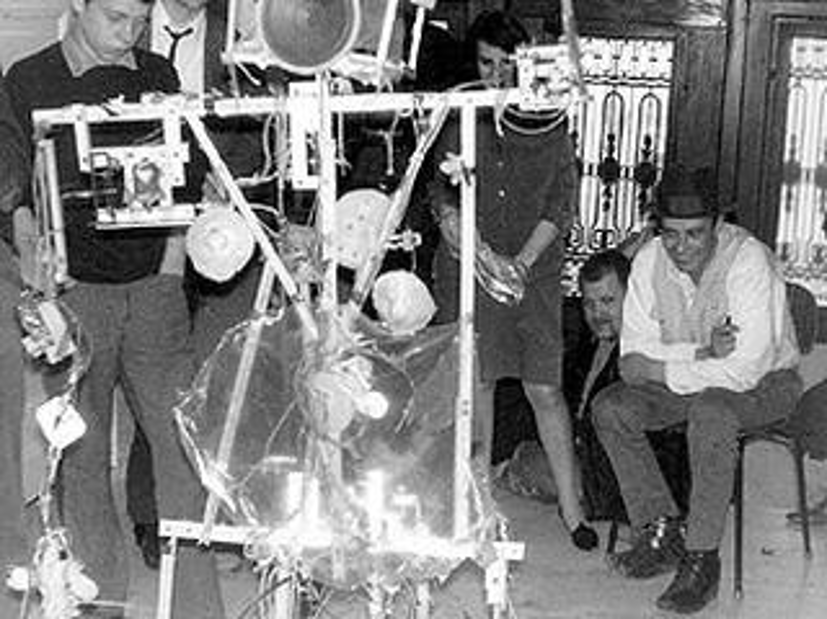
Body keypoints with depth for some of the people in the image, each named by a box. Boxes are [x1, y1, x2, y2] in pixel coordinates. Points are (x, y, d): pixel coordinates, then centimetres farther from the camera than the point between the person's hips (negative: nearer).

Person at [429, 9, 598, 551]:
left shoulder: (549, 121, -1)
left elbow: (563, 200, -2)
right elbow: (440, 182, 10)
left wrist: (523, 259, -12)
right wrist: (447, 212, -13)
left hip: (533, 270, -1)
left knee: (546, 388, -1)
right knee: (476, 383, 9)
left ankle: (571, 507, 8)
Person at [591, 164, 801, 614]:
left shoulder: (749, 261, -26)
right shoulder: (649, 261, -9)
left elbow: (745, 368, -31)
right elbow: (634, 357, -10)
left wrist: (660, 369, -25)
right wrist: (700, 354, -25)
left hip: (766, 381, -5)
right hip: (692, 383, 6)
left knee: (711, 411, -37)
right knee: (609, 408, -16)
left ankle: (702, 557, -25)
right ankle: (661, 531, -6)